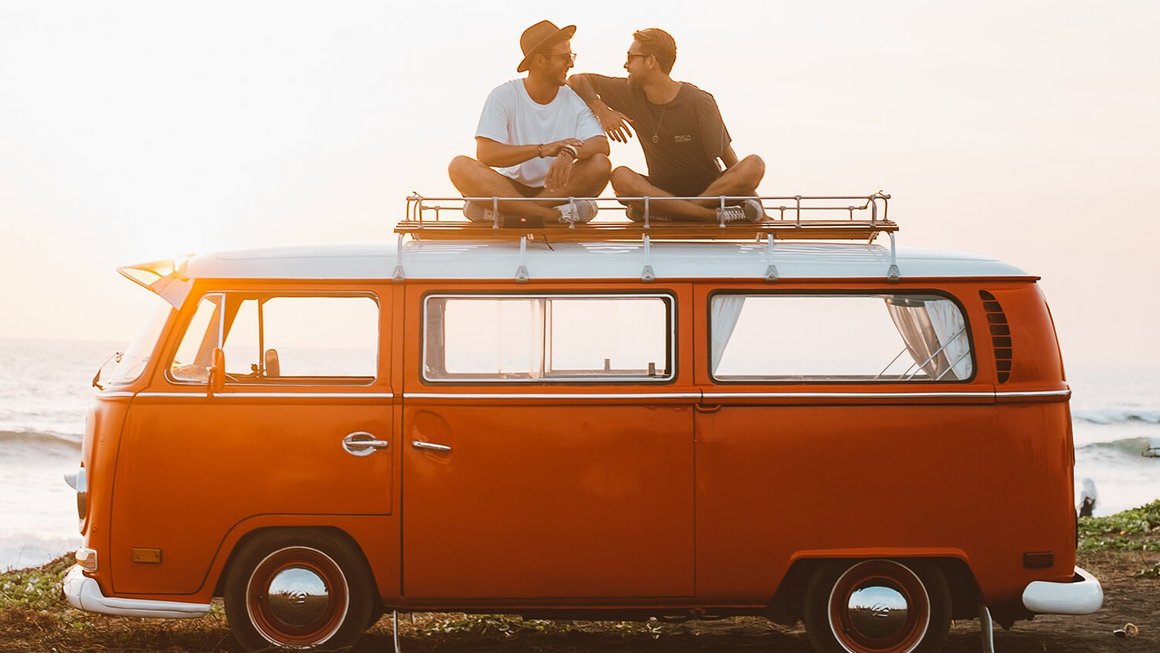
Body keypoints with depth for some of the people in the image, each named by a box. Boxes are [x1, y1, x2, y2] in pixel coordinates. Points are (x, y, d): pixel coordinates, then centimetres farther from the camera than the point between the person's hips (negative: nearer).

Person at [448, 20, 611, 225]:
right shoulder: (504, 96, -5)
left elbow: (602, 145, -12)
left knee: (600, 165, -27)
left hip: (557, 188, 1)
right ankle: (556, 213, -35)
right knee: (460, 166, -27)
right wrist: (543, 149, -27)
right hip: (512, 187, -1)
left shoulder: (575, 100, 1)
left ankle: (507, 211, -27)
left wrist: (570, 152, -36)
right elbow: (485, 153, -17)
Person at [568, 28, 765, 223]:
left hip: (711, 190, -2)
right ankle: (713, 215, -36)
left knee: (754, 165, -30)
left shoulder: (699, 103, -9)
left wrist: (761, 215, -15)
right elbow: (577, 80, 7)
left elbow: (731, 163, -9)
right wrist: (602, 111, -12)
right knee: (620, 176, -28)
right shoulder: (631, 93, 2)